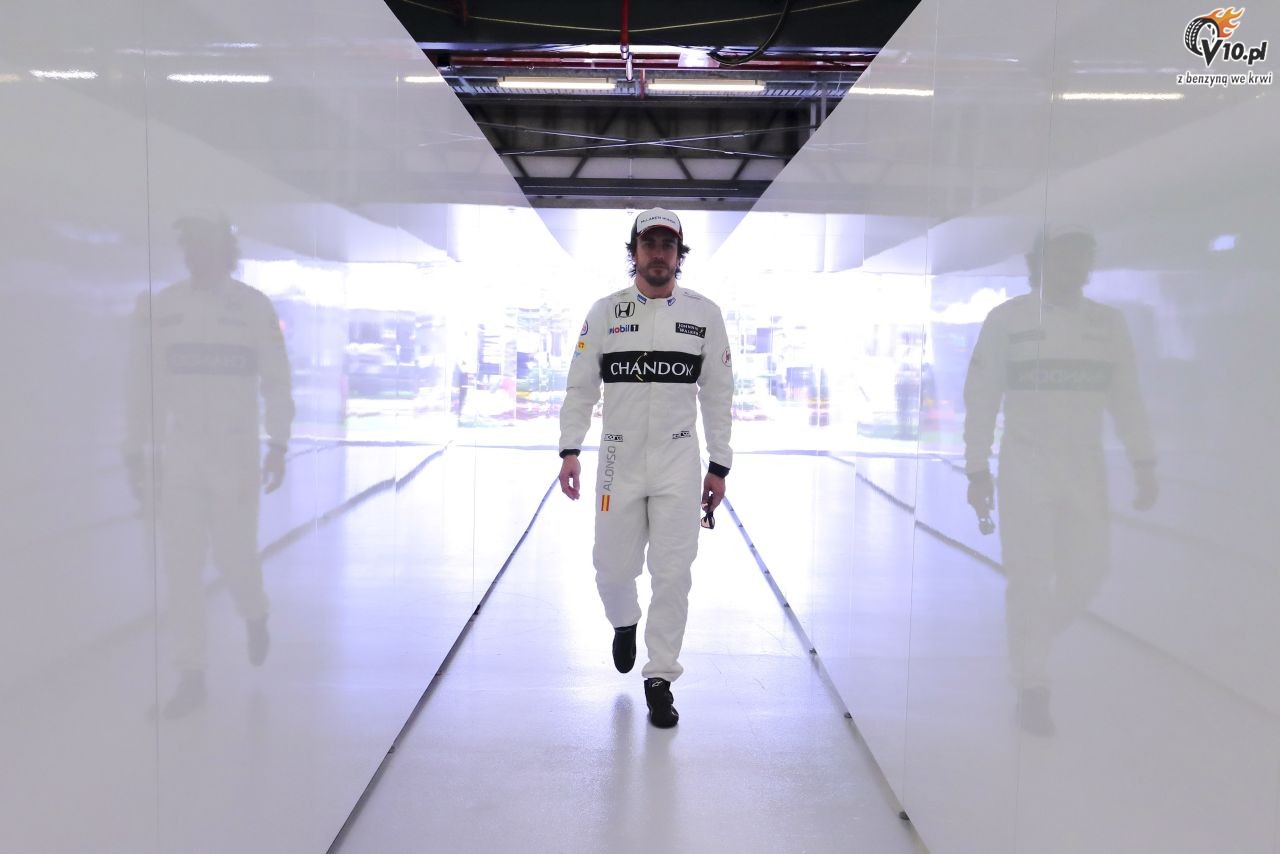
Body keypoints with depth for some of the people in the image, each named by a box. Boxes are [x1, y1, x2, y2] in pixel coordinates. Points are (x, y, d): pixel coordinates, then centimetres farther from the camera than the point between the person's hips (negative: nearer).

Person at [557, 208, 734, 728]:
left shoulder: (704, 314, 2)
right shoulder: (605, 312, 2)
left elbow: (717, 395, 5)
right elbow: (581, 387, 4)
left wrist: (719, 466, 4)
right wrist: (569, 451, -5)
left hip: (679, 461, 0)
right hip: (619, 460, 1)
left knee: (673, 573, -2)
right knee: (613, 568, 7)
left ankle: (660, 679, 13)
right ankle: (624, 623, 42)